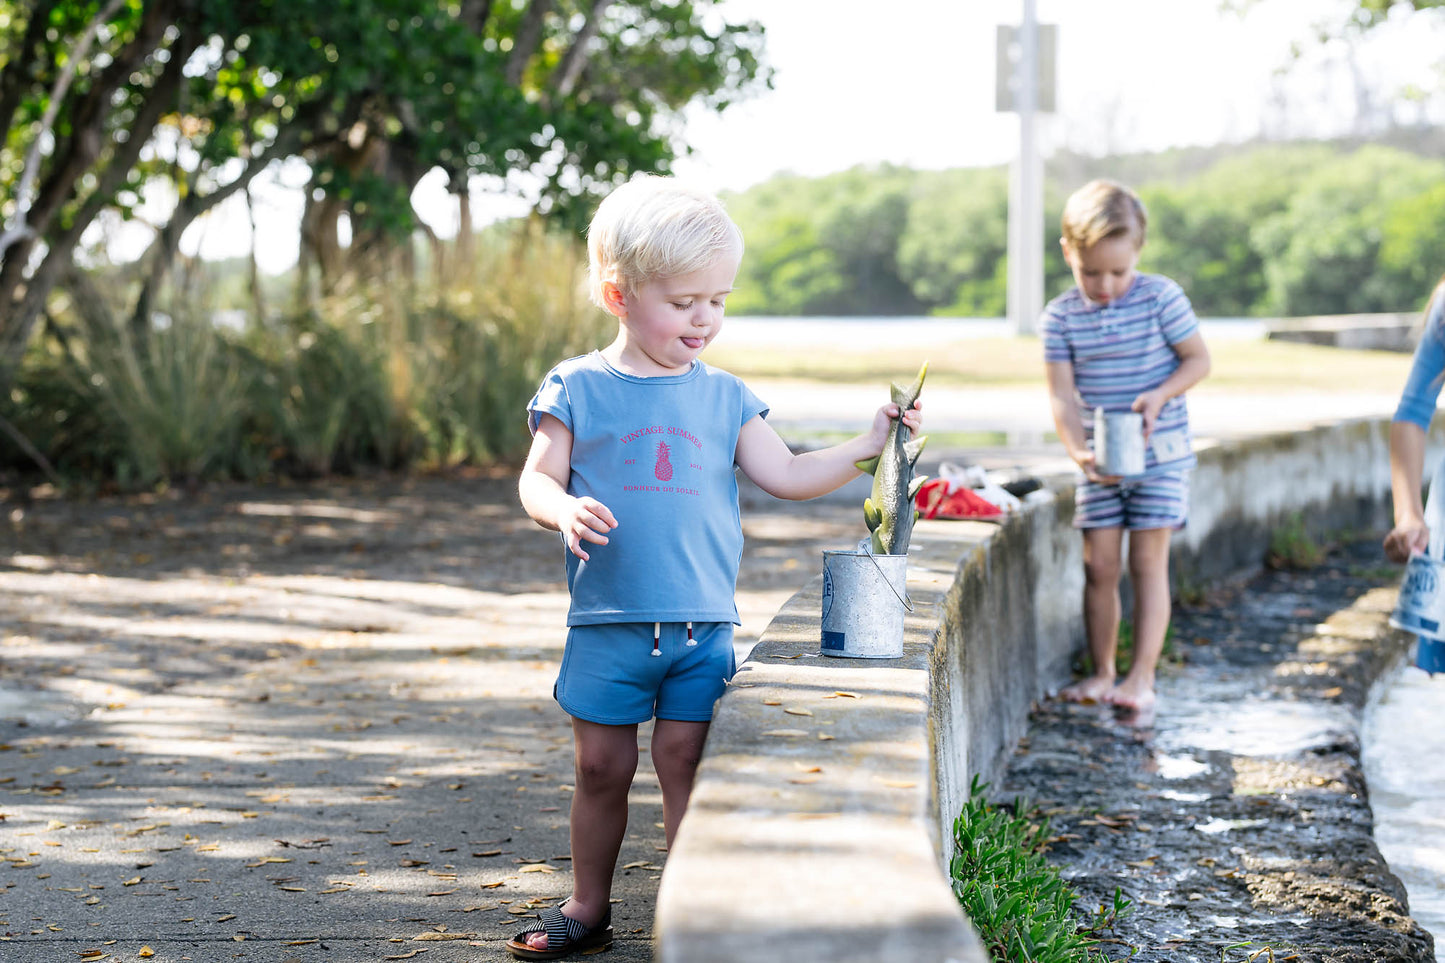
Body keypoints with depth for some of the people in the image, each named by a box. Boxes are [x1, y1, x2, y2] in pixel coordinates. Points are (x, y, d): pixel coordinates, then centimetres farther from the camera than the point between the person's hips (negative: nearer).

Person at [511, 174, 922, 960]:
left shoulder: (723, 397, 6)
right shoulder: (578, 388, 0)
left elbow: (788, 475, 4)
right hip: (608, 624, -1)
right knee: (601, 768, 10)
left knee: (685, 765, 0)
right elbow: (537, 480, -2)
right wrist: (565, 511, -24)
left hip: (703, 625, 1)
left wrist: (866, 446, -7)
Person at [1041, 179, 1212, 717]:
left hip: (1160, 454, -2)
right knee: (1099, 566, 4)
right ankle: (1102, 673, 16)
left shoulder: (1161, 298, -8)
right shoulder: (1060, 318, -4)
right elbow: (1062, 395, -8)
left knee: (1148, 562, -3)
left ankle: (1142, 677, 0)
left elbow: (1198, 359, -1)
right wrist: (1079, 452, -24)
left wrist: (1160, 395, -20)